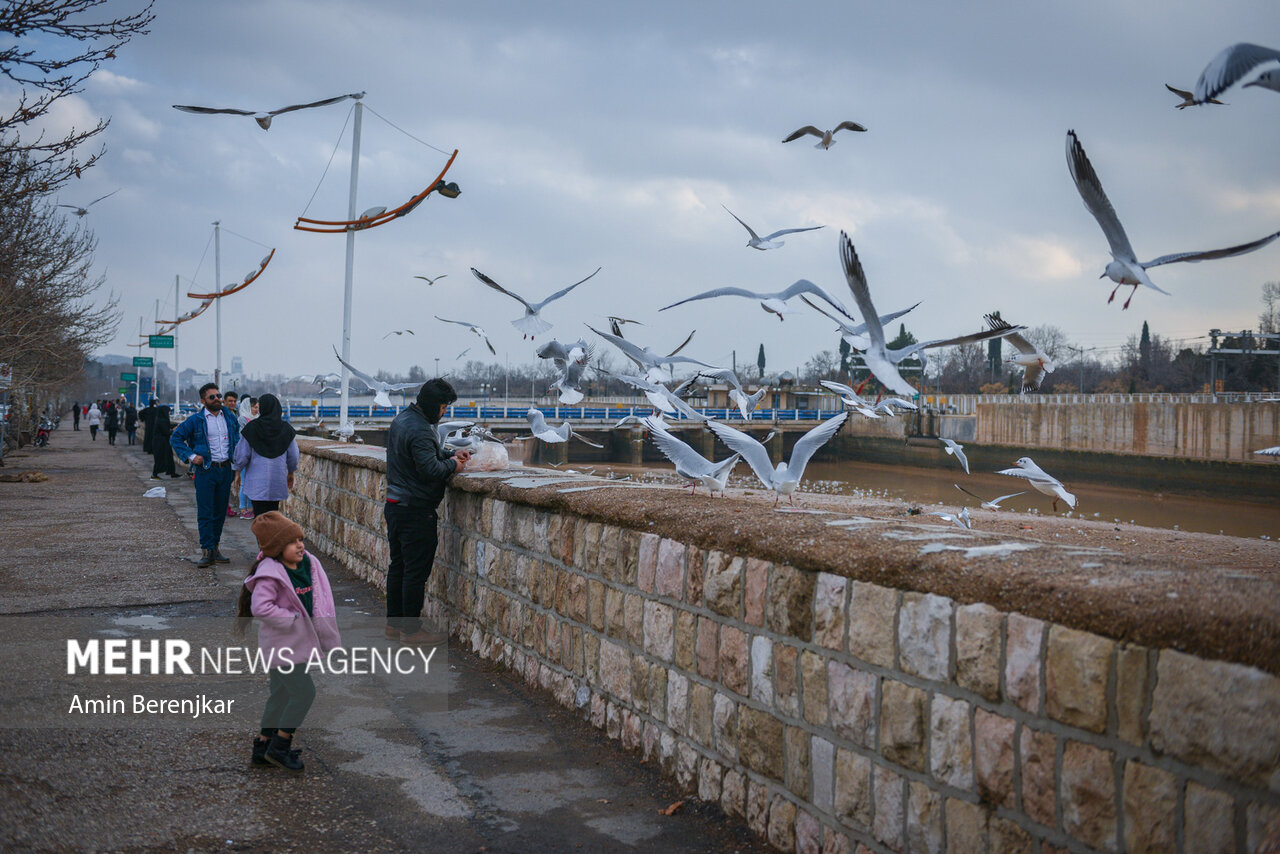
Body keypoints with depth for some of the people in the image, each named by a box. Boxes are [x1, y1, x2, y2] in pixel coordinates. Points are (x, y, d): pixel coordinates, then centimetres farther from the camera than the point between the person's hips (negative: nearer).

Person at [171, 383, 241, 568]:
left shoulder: (229, 418, 8)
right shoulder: (196, 420, -5)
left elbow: (238, 437, 24)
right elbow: (175, 438, 1)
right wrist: (190, 456, -9)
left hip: (225, 469, 4)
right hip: (206, 470, -4)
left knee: (220, 511, 9)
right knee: (205, 513, -5)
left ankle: (215, 548, 18)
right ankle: (207, 551, -2)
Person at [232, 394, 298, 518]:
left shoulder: (252, 427, -8)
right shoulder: (286, 428, 0)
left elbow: (242, 454, -4)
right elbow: (293, 455, 5)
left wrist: (238, 472, 11)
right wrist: (290, 473, 19)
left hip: (257, 481, -3)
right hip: (278, 479, 3)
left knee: (260, 516, -2)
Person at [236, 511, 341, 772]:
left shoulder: (308, 563, 3)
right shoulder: (270, 574, -21)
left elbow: (320, 596, 15)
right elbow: (260, 607, -31)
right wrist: (293, 619, -24)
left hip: (298, 642, 9)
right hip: (281, 646, -9)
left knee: (281, 695, 17)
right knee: (304, 692, -11)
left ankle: (263, 746, 30)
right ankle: (278, 747, 3)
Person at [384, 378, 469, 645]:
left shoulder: (401, 419, 11)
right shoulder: (420, 431, -21)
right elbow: (430, 469, -26)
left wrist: (450, 454, 9)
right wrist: (452, 465, -8)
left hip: (394, 506, 10)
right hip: (416, 511, -10)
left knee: (398, 566, 16)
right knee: (416, 571, -3)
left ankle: (394, 623, 25)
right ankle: (411, 630, 3)